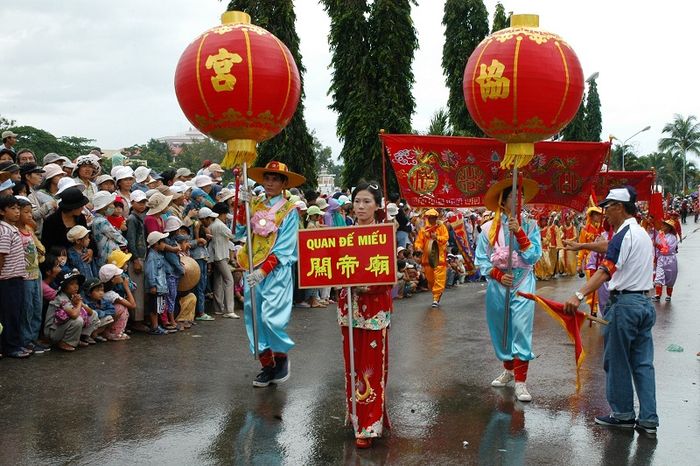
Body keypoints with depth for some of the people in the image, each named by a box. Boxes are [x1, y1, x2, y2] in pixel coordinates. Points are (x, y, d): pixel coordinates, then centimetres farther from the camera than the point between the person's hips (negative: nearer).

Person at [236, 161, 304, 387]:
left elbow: (283, 248, -9)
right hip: (254, 271, 5)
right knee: (255, 318, 6)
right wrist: (244, 207, -6)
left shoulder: (289, 211, -3)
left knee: (271, 317, -14)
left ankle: (281, 357, 11)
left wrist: (263, 271, -18)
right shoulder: (255, 205, 10)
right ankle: (267, 365, 18)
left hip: (277, 272, -5)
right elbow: (239, 232, 3)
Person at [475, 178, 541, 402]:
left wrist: (519, 232, -14)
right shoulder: (489, 228, 1)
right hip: (497, 284, 1)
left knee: (521, 329, -9)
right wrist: (498, 275, -13)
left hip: (523, 283, -1)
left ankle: (520, 382, -6)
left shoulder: (530, 226, 3)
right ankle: (508, 369, 33)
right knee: (500, 328, 11)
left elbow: (534, 256, -6)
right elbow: (481, 259, 1)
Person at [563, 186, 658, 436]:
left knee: (617, 361, 5)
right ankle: (648, 419, 8)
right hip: (645, 303, 9)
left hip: (624, 303, -9)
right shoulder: (642, 233, 15)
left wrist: (579, 295, -35)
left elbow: (606, 270, -26)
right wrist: (582, 245, 43)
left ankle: (623, 414, 13)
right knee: (643, 363, 9)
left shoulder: (625, 234, -14)